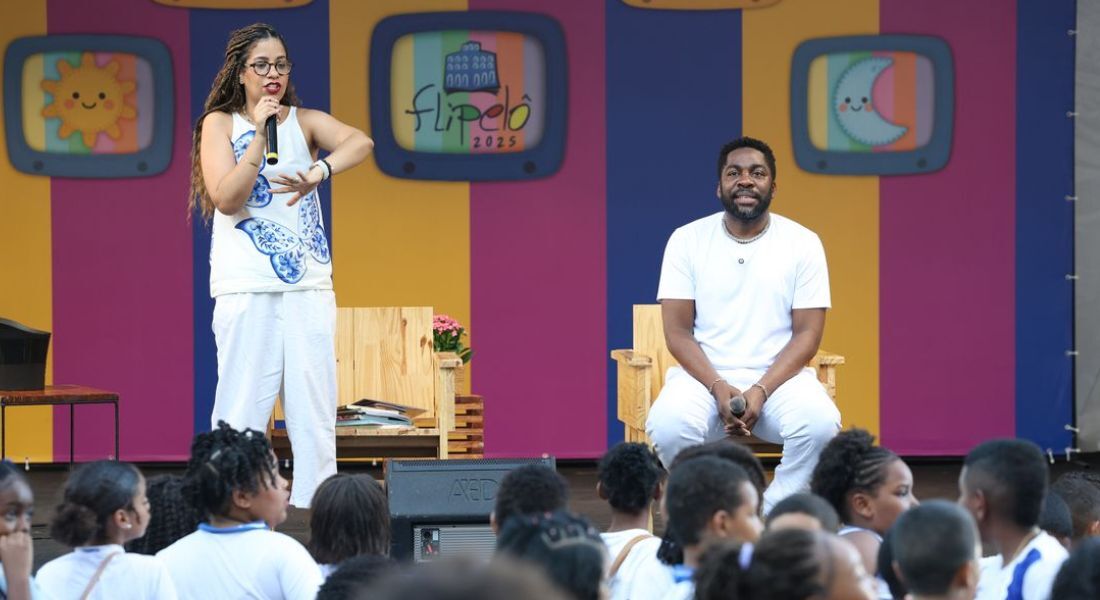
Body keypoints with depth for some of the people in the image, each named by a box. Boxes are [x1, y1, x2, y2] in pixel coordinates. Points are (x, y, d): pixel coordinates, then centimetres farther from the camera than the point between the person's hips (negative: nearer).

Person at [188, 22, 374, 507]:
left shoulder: (305, 121, 10)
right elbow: (226, 199, -8)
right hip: (247, 288, -3)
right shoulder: (220, 123, 5)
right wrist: (260, 135, -14)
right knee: (243, 406, -6)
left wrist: (319, 172, -30)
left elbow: (361, 143, -11)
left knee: (314, 407, 1)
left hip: (309, 284, 3)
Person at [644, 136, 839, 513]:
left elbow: (807, 333, -2)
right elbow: (678, 331, -1)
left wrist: (761, 391, -17)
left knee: (820, 423, -33)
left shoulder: (803, 244, 2)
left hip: (779, 376, 0)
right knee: (669, 424, -34)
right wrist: (718, 388, -18)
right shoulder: (687, 240, 2)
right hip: (703, 376, 0)